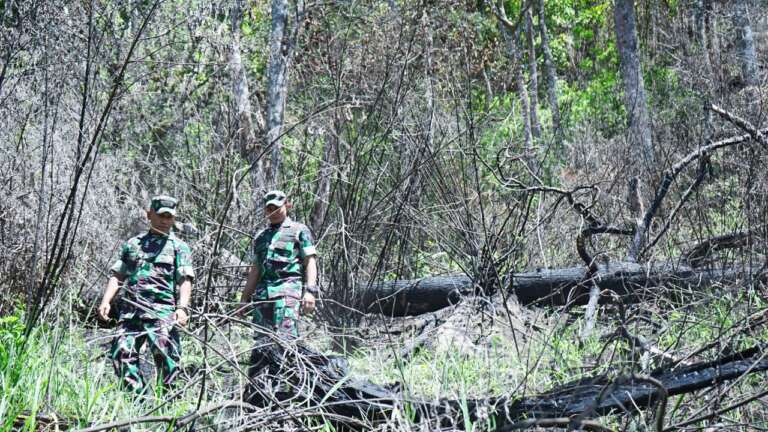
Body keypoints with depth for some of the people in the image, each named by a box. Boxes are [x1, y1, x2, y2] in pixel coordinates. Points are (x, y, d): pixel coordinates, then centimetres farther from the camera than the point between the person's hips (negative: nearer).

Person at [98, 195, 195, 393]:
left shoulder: (179, 247, 11)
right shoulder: (133, 244, 22)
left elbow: (185, 280, 0)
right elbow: (118, 275, 19)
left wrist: (182, 307, -16)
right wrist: (106, 301, 4)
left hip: (161, 310, -4)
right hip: (130, 310, 4)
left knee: (165, 355, -14)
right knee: (121, 353, -7)